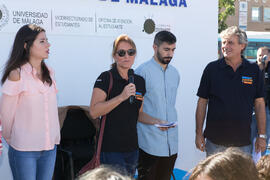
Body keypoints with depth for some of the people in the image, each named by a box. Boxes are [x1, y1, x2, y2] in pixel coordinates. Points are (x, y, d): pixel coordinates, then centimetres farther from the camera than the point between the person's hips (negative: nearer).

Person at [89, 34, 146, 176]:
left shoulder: (140, 81, 10)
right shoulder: (106, 78, -8)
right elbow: (94, 112, -19)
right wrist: (121, 97, -23)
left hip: (132, 148, 6)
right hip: (111, 149, -6)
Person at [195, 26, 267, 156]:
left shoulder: (254, 70, 1)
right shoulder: (212, 68, -1)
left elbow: (259, 103, 4)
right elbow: (202, 102, 2)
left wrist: (262, 136, 1)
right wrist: (199, 133, -1)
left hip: (243, 141, 1)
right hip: (214, 140, 0)